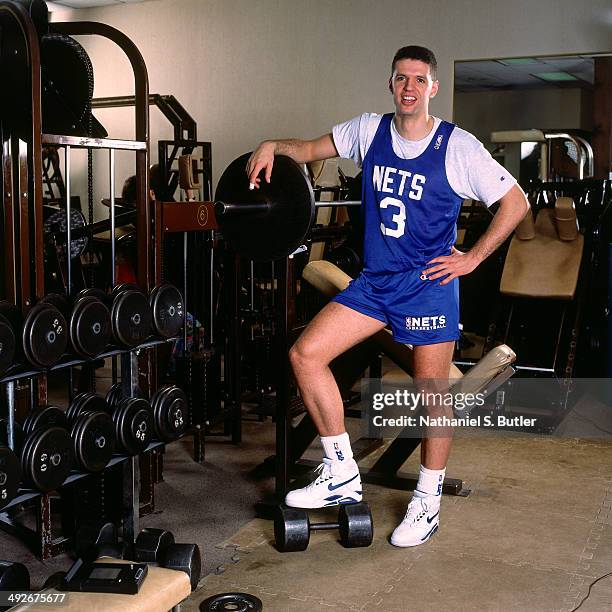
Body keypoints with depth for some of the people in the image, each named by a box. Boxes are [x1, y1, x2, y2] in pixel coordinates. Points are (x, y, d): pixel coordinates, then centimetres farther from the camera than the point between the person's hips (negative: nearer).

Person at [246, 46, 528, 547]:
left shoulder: (458, 147, -9)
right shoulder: (370, 130, 4)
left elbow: (516, 202, -5)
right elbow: (309, 150, 14)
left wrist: (472, 258, -7)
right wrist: (274, 147, -7)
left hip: (429, 285, -5)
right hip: (375, 281, 5)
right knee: (306, 354, -6)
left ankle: (428, 501, 24)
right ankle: (341, 474, 5)